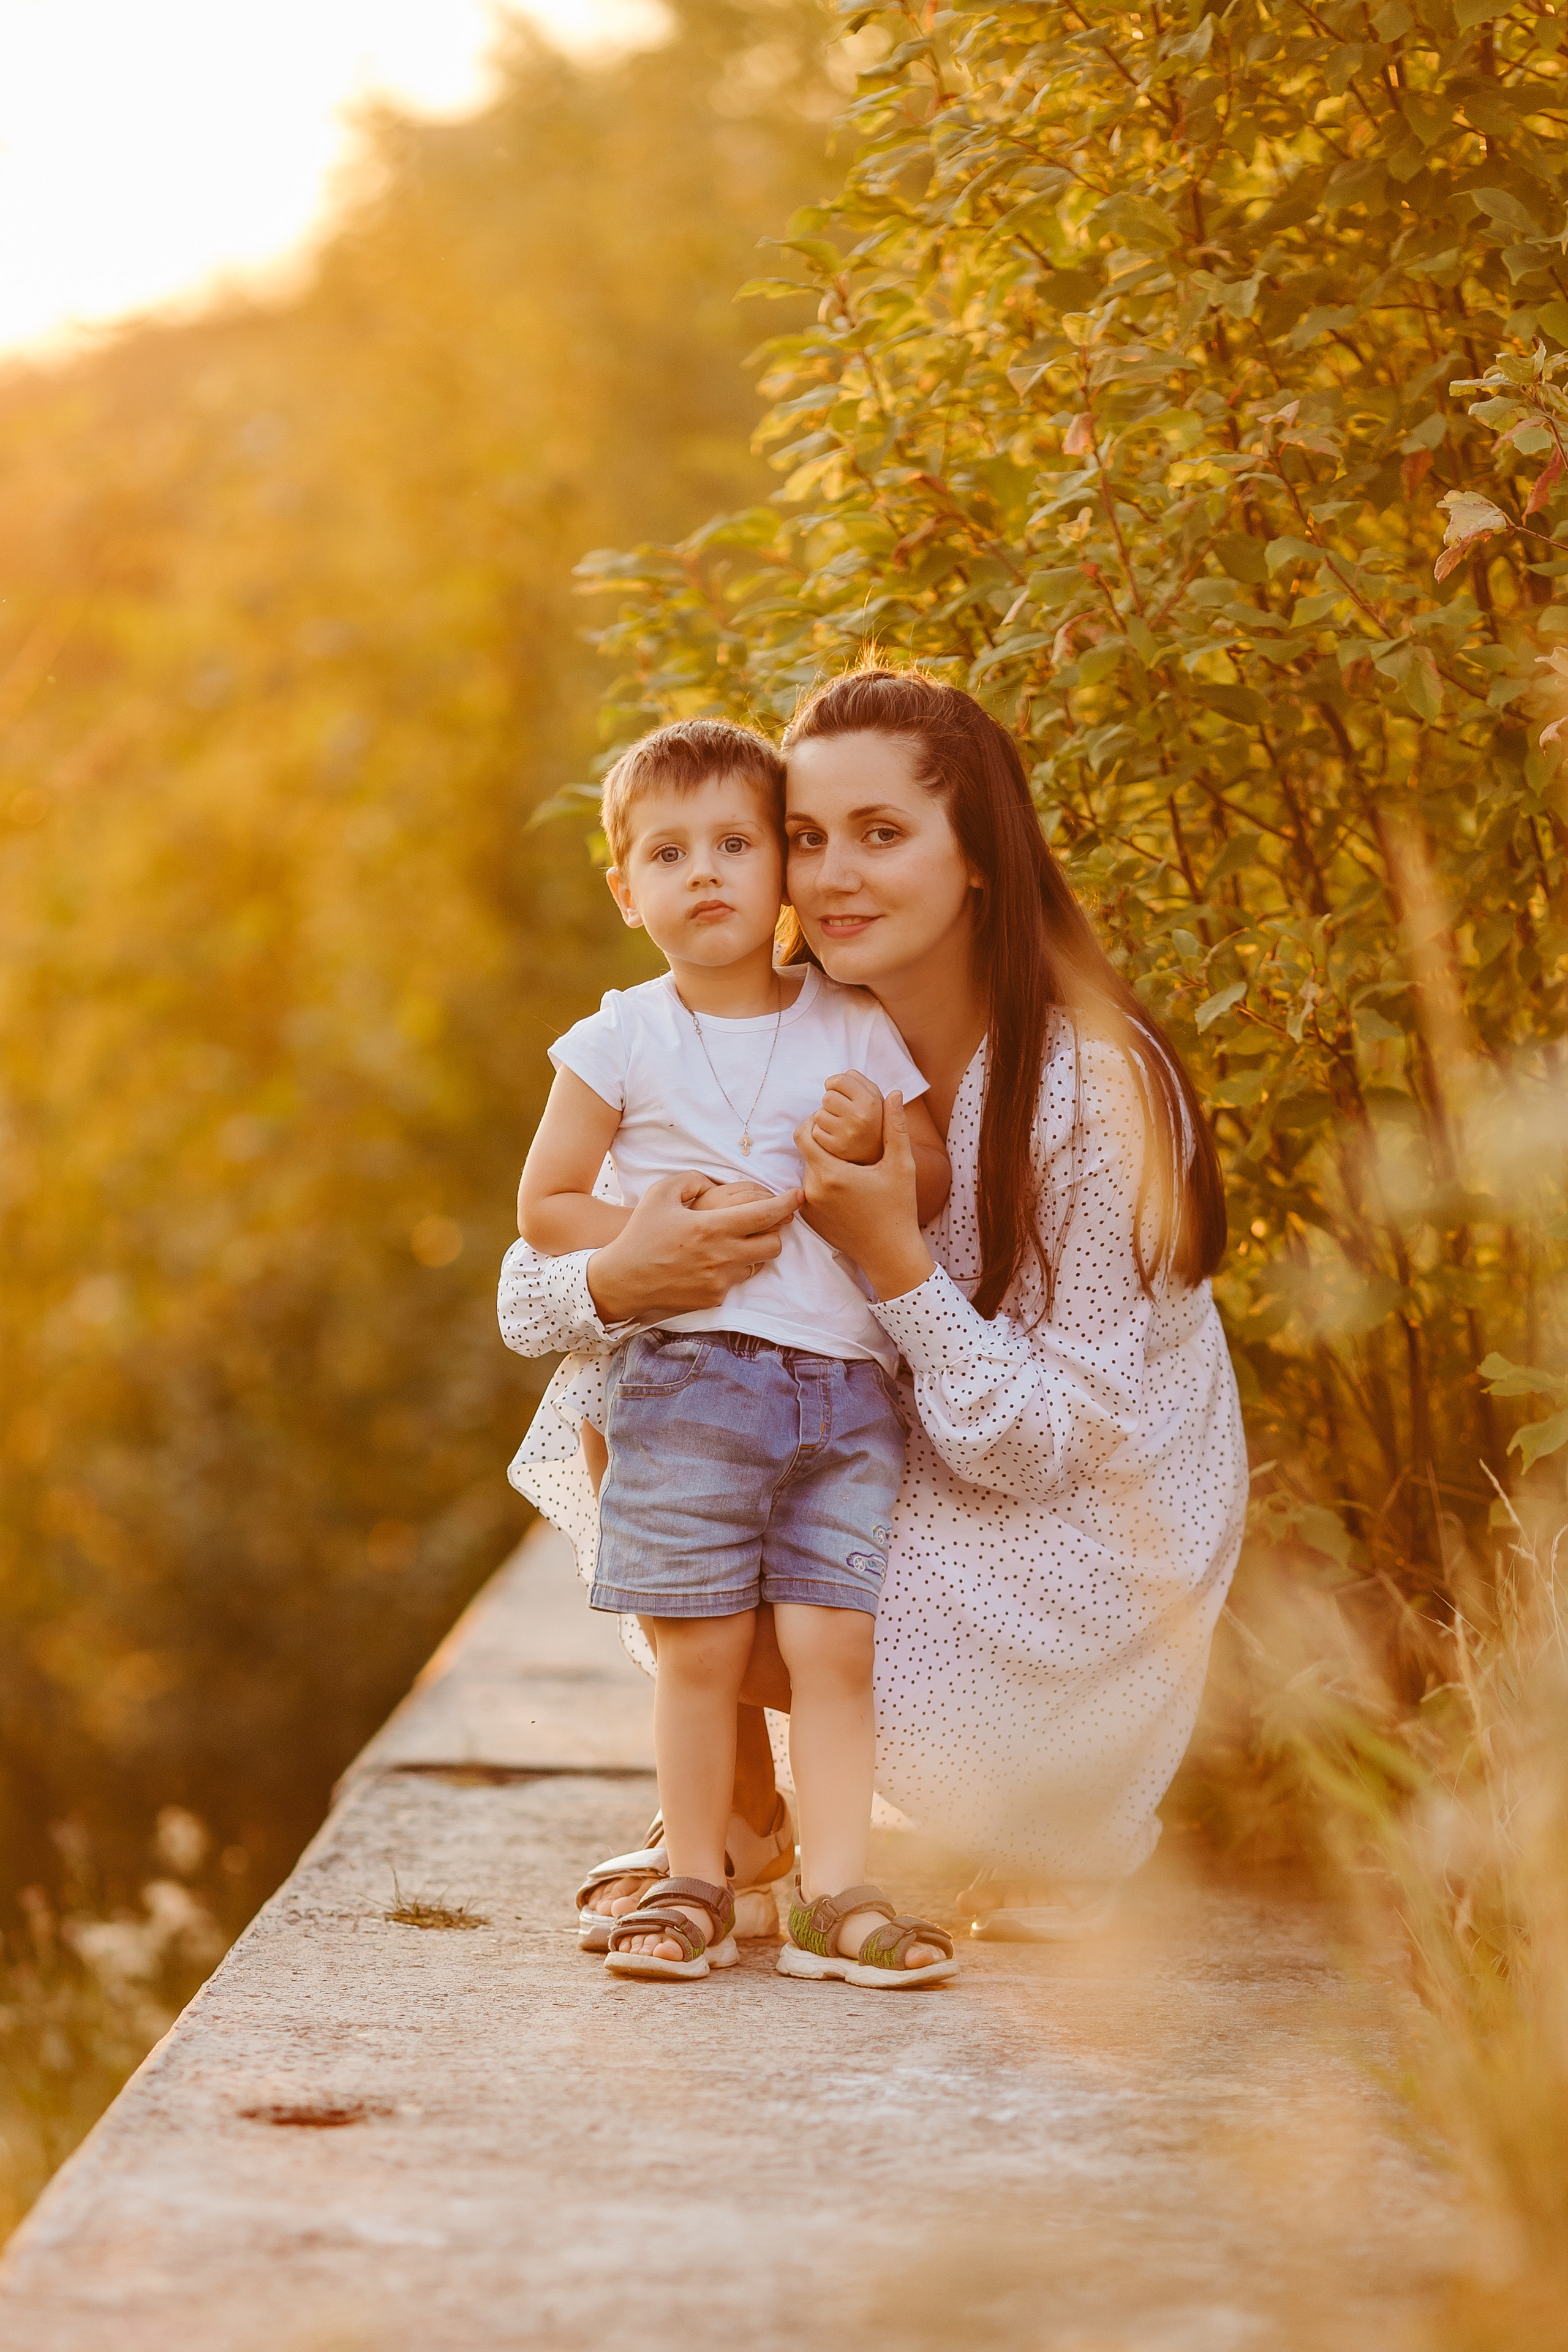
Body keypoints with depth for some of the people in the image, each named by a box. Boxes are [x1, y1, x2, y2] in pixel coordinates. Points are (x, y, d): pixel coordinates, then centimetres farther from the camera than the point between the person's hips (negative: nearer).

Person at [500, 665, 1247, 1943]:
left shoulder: (1094, 1089, -24)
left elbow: (1043, 1445, -22)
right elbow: (530, 1295, -9)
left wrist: (893, 1257, -34)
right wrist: (617, 1279, -33)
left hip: (1074, 1542, -6)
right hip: (887, 1475, 6)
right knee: (607, 1415, -12)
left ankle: (1073, 1829, 6)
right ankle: (737, 1825, 7)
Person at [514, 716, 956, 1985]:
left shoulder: (851, 1029, 9)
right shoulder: (621, 1043, 3)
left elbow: (940, 1187, 13)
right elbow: (546, 1205, 6)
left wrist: (877, 1145, -8)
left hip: (848, 1383, 2)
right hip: (689, 1379, -1)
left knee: (832, 1641, -4)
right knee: (701, 1648, -1)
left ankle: (836, 1893, 1)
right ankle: (697, 1883, 12)